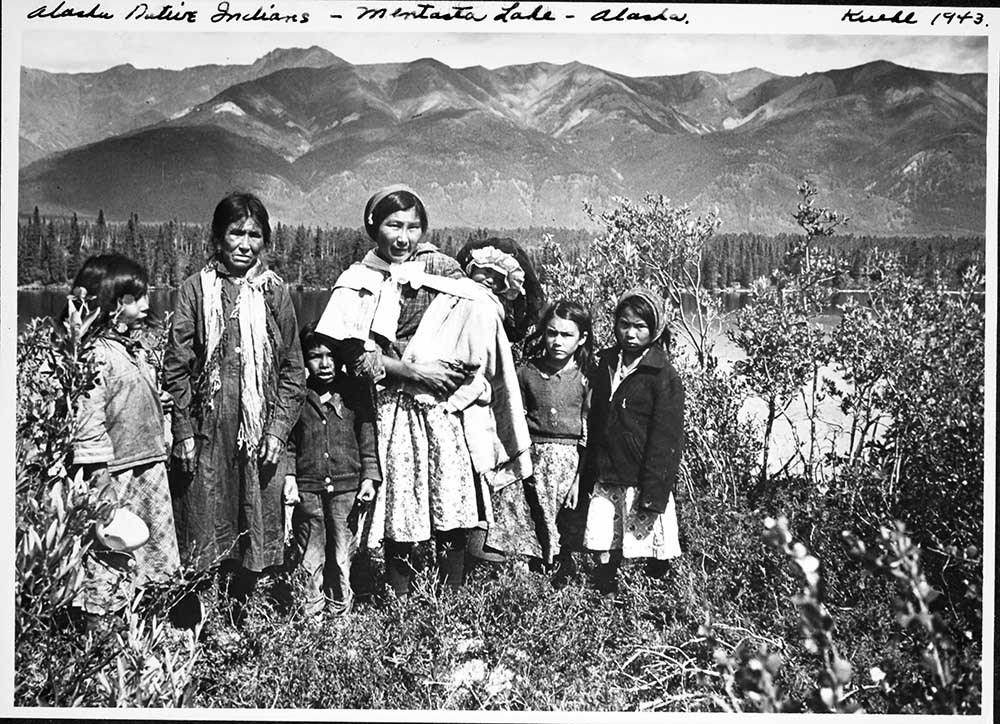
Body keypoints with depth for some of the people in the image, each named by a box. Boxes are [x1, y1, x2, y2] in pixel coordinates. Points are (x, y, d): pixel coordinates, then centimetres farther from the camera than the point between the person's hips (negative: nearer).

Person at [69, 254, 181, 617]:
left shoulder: (136, 344, 10)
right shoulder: (95, 353, -17)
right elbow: (87, 423, -20)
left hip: (150, 469, 9)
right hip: (116, 475, -8)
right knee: (111, 560, 2)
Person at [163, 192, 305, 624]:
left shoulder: (274, 292, 6)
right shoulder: (196, 289, 2)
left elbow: (293, 369, 6)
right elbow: (176, 366, 1)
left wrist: (278, 429, -3)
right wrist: (184, 432, -6)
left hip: (260, 431, 1)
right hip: (207, 431, -1)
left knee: (256, 536, 7)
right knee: (205, 537, 4)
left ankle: (238, 620, 25)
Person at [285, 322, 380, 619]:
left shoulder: (356, 391, 1)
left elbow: (368, 438, 3)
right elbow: (290, 441, 7)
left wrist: (370, 477, -3)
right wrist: (289, 475, -3)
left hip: (347, 486, 0)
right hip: (307, 487, 0)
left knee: (342, 555, 9)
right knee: (310, 556, 8)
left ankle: (340, 610, 25)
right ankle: (311, 613, 22)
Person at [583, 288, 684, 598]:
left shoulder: (664, 377, -9)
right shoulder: (606, 364, 9)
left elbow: (665, 442, -12)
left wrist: (653, 497, -15)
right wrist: (589, 477, 12)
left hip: (641, 484, -5)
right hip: (605, 482, 5)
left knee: (645, 556, 1)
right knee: (604, 554, 5)